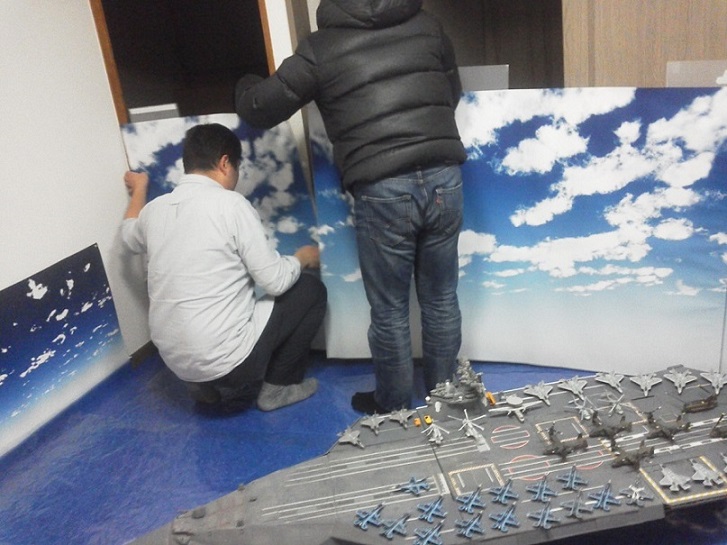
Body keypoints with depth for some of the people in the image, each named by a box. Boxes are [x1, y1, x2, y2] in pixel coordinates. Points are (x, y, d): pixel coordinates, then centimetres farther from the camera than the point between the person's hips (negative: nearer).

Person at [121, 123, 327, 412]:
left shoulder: (155, 208, 4)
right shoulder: (230, 204, -15)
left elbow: (130, 237, 28)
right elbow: (276, 281, -13)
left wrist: (138, 190, 45)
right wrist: (302, 259, 8)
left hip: (175, 360, 7)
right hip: (225, 359, -7)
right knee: (311, 288, 9)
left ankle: (210, 386, 20)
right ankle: (278, 385, 14)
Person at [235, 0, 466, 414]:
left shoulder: (321, 48, 3)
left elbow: (258, 109, 8)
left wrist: (247, 86, 31)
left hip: (382, 191, -4)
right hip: (443, 178, 4)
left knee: (390, 311, 11)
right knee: (442, 300, 17)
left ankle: (394, 408, 28)